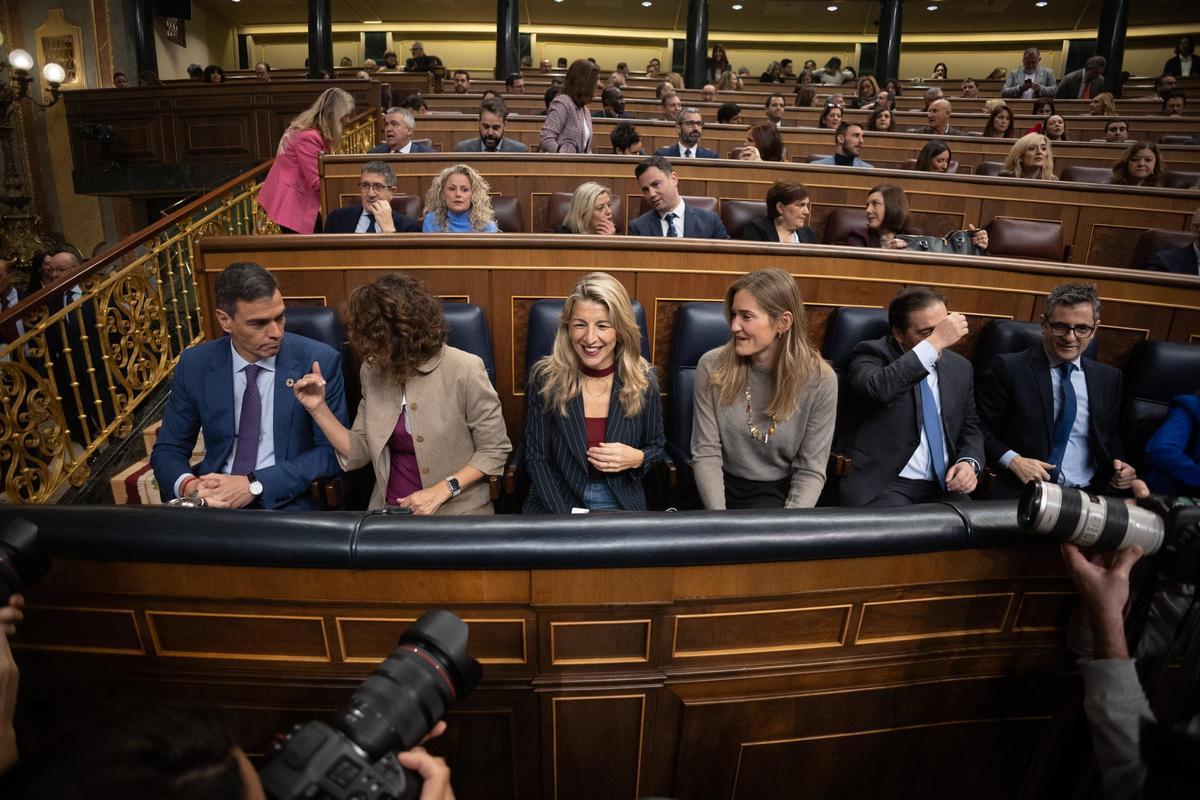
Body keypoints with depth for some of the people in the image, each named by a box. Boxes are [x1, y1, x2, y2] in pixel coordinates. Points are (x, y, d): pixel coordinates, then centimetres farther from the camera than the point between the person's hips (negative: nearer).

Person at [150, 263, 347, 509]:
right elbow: (167, 450, 8)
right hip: (214, 502, 2)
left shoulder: (319, 361, -8)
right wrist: (189, 486, -15)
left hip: (286, 503, -1)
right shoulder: (194, 365, 1)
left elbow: (332, 451, -8)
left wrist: (254, 485, -17)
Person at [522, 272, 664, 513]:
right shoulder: (545, 378, -7)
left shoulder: (644, 381, -4)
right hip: (556, 505, -1)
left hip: (622, 508, 1)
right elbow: (537, 457, -5)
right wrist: (565, 522, -15)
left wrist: (637, 459, -14)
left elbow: (656, 447, 9)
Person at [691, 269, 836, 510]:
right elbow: (706, 453, -8)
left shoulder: (819, 379, -11)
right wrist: (719, 521, -19)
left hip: (780, 493, -1)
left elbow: (811, 471, -7)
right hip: (725, 488, 1)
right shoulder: (712, 366, -9)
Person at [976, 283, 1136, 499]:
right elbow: (979, 427, 0)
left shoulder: (1108, 378, 15)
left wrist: (1120, 464, 5)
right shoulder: (1008, 368, -1)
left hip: (1090, 495, 5)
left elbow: (1112, 436, 26)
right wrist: (1012, 460, -15)